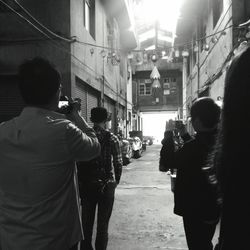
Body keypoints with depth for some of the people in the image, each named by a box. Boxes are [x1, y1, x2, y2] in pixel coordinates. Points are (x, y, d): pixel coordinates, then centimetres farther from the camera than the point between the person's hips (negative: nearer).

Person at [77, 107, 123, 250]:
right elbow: (118, 164, -7)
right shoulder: (112, 138, -9)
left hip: (86, 185, 3)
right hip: (106, 185, -2)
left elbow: (78, 162, -1)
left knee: (87, 222, 16)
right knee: (103, 223, 11)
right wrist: (116, 181, 8)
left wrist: (81, 181, 9)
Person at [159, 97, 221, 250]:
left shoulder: (194, 146, -29)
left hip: (195, 209, -7)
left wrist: (169, 135, -7)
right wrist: (185, 135, 13)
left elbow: (169, 161, -16)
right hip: (214, 207, 7)